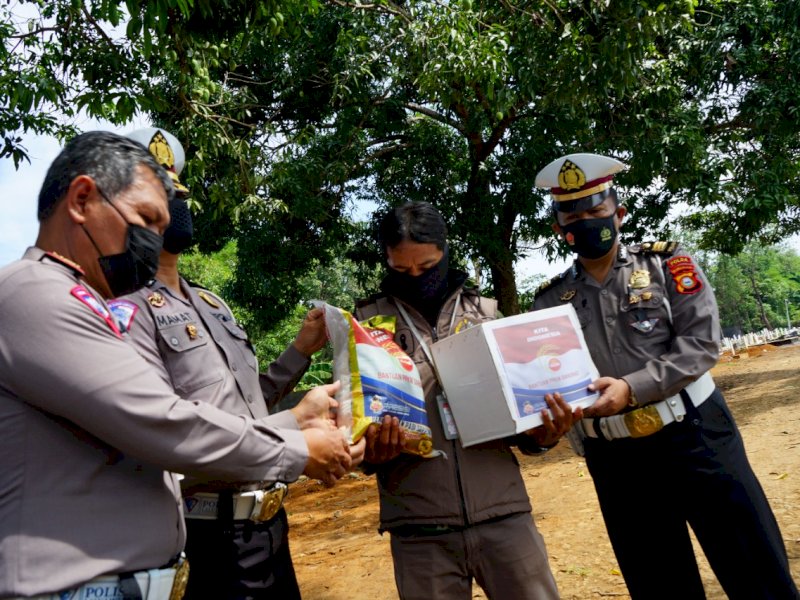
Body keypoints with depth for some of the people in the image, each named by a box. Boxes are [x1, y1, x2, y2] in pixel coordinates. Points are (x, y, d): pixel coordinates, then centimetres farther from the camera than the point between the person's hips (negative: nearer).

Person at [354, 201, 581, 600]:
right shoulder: (367, 323, 2)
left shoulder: (485, 312, 7)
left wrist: (542, 433, -8)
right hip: (420, 529, -1)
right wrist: (371, 451, -18)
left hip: (504, 513, 2)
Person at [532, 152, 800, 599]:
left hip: (694, 437, -2)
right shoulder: (550, 301, 4)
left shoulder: (668, 265, 0)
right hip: (615, 462, 2)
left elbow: (702, 343, -10)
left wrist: (633, 388, -21)